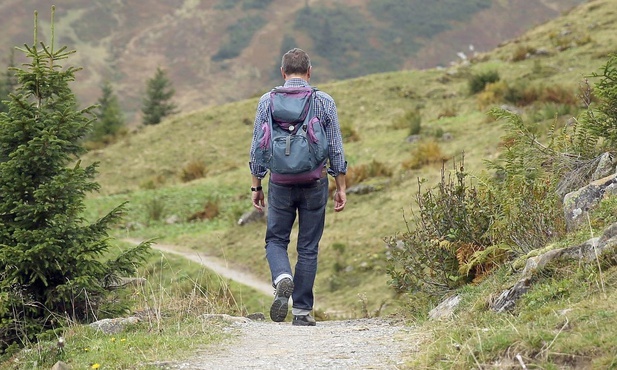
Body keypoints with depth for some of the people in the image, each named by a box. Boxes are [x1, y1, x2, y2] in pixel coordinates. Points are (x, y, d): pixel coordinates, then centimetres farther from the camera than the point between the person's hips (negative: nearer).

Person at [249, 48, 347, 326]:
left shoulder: (267, 101, 0)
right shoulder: (325, 102, -1)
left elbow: (258, 147, 1)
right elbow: (336, 149, 0)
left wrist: (256, 186, 9)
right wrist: (341, 187, 8)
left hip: (280, 182, 0)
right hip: (315, 182, 0)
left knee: (276, 240, 14)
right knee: (308, 248, 8)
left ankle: (283, 278, -16)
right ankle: (302, 311, 9)